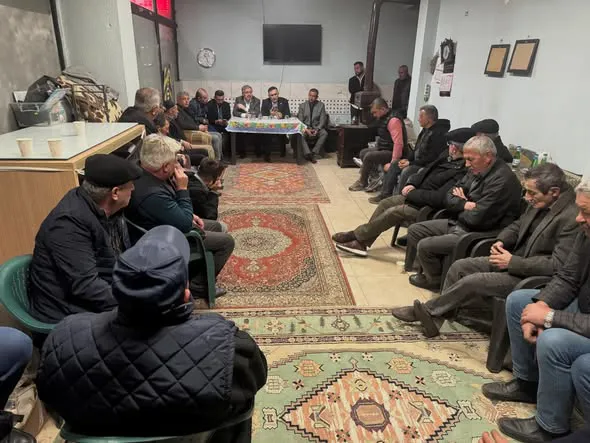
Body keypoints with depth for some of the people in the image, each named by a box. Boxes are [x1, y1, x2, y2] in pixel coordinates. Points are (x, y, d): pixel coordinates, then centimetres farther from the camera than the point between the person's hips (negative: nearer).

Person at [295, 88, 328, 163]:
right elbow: (300, 120, 1)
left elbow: (322, 120, 0)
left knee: (324, 133, -32)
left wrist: (317, 130, -17)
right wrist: (306, 129, -18)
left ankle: (314, 153, -31)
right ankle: (308, 154, -39)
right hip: (305, 128, 0)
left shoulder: (321, 105, 6)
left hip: (317, 128, 0)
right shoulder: (302, 105, 7)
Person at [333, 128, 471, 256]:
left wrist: (412, 193, -18)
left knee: (393, 212, -19)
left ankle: (356, 236, -3)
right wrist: (412, 184, -3)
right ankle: (362, 241, 5)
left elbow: (439, 198, -29)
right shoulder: (447, 156, 3)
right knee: (386, 203, 1)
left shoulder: (462, 173, -25)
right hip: (416, 196, 9)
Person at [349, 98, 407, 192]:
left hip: (391, 152, -11)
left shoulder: (393, 120, -24)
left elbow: (398, 143, -31)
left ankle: (362, 183, -4)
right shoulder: (384, 118, 8)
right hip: (383, 148, 11)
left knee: (369, 156, -23)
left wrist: (393, 162, -33)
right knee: (363, 153, 12)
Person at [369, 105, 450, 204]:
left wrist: (411, 163, -20)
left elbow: (432, 158, -24)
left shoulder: (438, 134, -20)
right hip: (417, 161, 10)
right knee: (394, 165, 5)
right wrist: (407, 159, 1)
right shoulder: (426, 130, 11)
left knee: (406, 171, -31)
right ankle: (385, 194, 5)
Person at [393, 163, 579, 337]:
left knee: (472, 281, -20)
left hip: (531, 277, -9)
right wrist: (501, 241, -3)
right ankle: (435, 316, 8)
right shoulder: (539, 203, 2)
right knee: (459, 266, -1)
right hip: (514, 258, 9)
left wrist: (513, 262, -23)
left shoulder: (572, 217, -24)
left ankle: (428, 310, 2)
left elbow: (557, 265, -26)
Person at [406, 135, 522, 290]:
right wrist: (465, 204, -14)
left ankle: (435, 280, 11)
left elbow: (477, 218, -26)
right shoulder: (476, 171, 4)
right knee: (414, 230, 8)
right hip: (457, 223, 10)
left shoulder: (502, 180, -24)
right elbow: (449, 198, 7)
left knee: (424, 246, -16)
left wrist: (459, 206, -7)